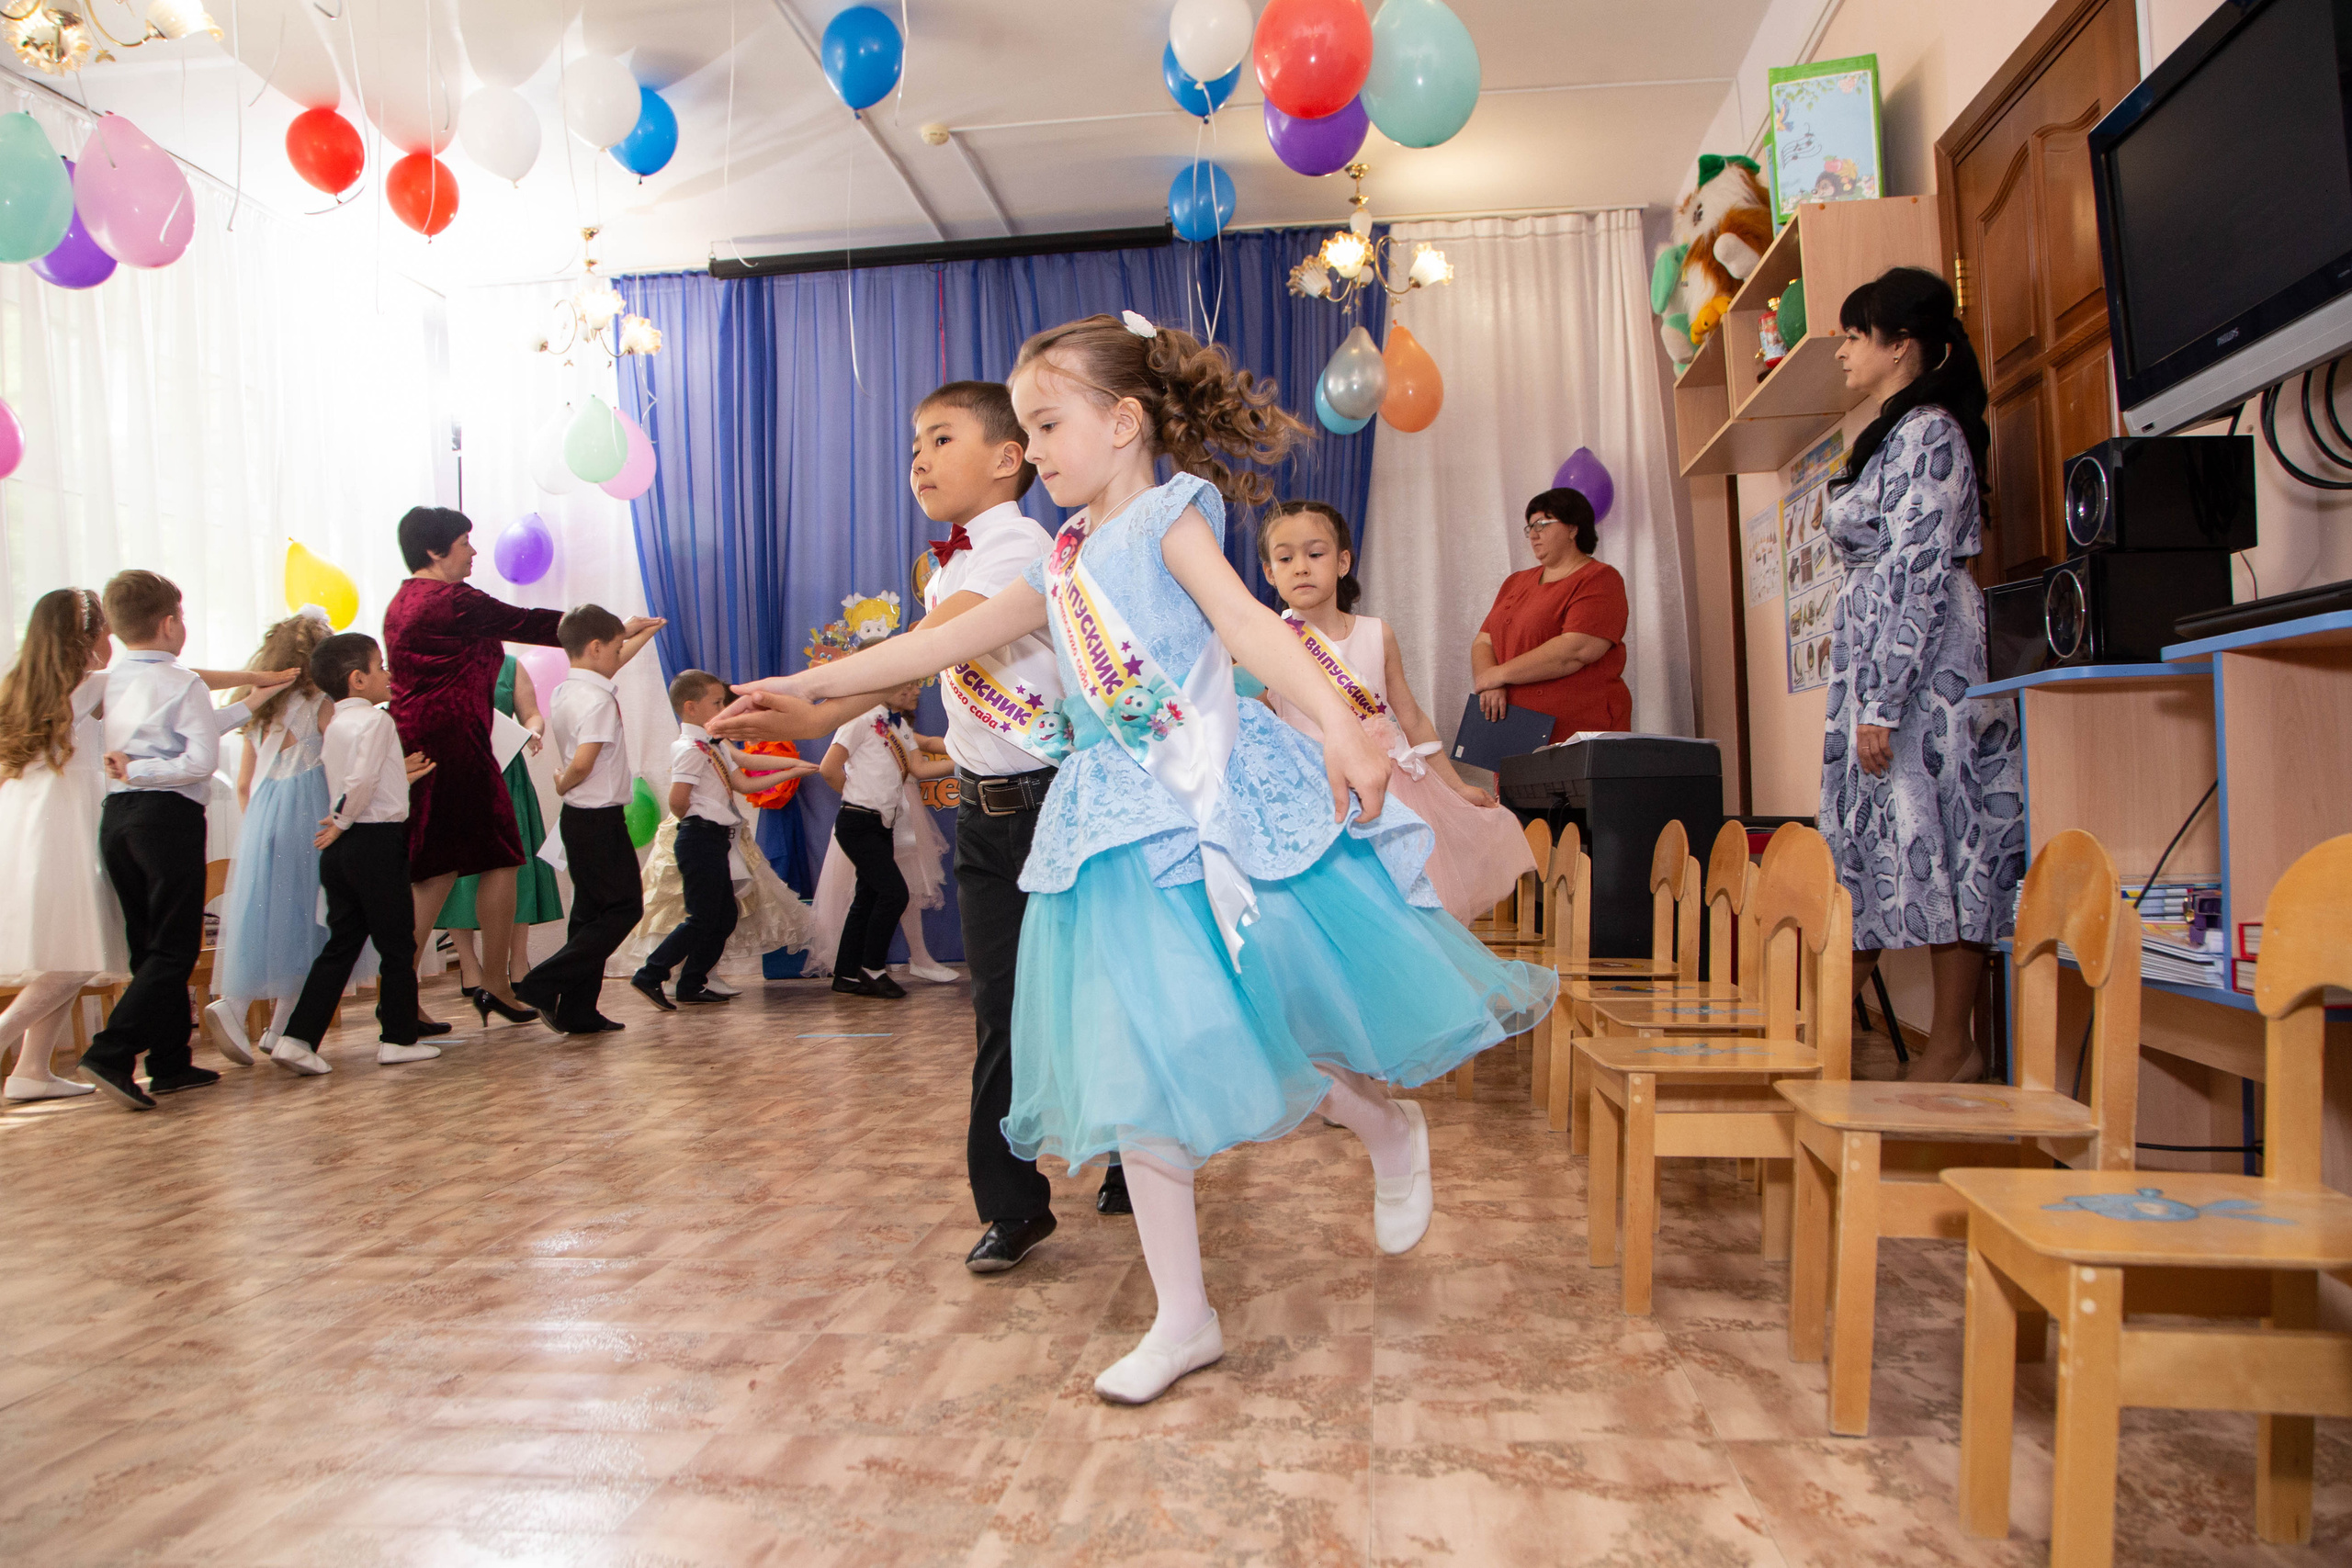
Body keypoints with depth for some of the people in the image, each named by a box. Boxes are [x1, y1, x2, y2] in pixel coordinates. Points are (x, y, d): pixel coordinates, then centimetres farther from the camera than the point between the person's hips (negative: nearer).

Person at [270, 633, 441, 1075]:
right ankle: (399, 1039, 11)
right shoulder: (375, 720, -11)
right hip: (378, 842, -8)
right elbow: (361, 781, -22)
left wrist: (400, 777, 21)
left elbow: (357, 781, 13)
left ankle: (298, 1038, 5)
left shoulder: (335, 725, 15)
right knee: (398, 944, 4)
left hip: (341, 851, 8)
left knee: (341, 945, 11)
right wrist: (342, 822, -8)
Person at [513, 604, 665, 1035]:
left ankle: (577, 1013, 15)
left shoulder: (564, 691, 10)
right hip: (601, 818, -9)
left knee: (591, 912, 13)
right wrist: (564, 784, -7)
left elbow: (604, 667, 31)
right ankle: (543, 984, -6)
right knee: (624, 907, -1)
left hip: (578, 817, 9)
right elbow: (583, 763, -28)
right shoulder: (599, 700, -18)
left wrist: (637, 634, 40)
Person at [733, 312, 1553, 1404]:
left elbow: (1249, 624, -19)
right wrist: (811, 682, 19)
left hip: (1219, 800, -6)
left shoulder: (1170, 514, -3)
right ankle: (1183, 1318, 16)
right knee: (1133, 1064, 5)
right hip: (1119, 826, 6)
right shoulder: (1059, 564, 16)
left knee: (1268, 1024, -2)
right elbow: (949, 642, 19)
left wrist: (1340, 726, -35)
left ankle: (1391, 1128, 34)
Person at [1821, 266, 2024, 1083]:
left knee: (1933, 838, -6)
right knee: (1868, 838, 8)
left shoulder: (1928, 432, -9)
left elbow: (1918, 575, -17)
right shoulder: (1891, 434, 20)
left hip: (1924, 667, -10)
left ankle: (1952, 1045, 2)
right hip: (1873, 663, 10)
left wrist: (1882, 703, -20)